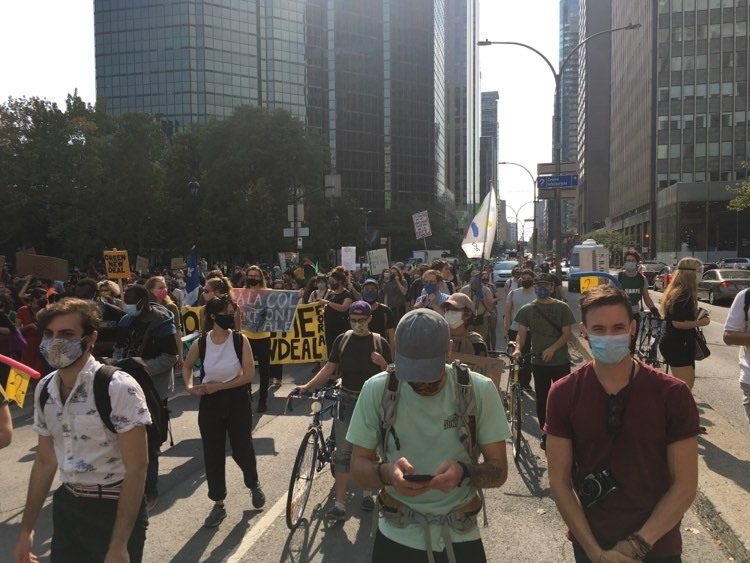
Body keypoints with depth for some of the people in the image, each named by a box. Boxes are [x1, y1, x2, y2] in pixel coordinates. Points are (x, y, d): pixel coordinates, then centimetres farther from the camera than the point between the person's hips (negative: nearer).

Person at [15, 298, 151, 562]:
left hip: (115, 508, -6)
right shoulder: (44, 389, 1)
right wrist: (26, 528, 12)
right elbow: (45, 461, 11)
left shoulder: (119, 388, -21)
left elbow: (137, 467, -19)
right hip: (66, 506, 6)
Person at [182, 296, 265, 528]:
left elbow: (249, 374, -14)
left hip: (236, 399, -1)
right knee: (213, 454, 7)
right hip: (210, 402, 2)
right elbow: (187, 366, 12)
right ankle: (218, 504, 25)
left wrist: (219, 386, -16)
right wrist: (190, 386, -5)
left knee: (242, 450, 8)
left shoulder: (240, 339, -12)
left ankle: (254, 485, 39)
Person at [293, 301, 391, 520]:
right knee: (343, 452, -3)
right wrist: (306, 386, -13)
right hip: (348, 400, 0)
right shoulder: (342, 340, 1)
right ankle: (339, 504, 0)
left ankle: (366, 493, 32)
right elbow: (329, 369, -1)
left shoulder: (380, 342, -2)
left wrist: (383, 364, -20)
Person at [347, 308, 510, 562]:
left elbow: (499, 470, -7)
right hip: (395, 539, 0)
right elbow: (358, 466, -7)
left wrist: (464, 472, -29)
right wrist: (385, 472, -29)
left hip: (460, 539, 0)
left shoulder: (480, 390, -14)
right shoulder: (376, 390, -13)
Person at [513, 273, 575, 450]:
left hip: (561, 361, -1)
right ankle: (545, 434, 20)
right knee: (542, 399, 8)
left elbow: (567, 333, -4)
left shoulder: (562, 307, 0)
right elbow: (521, 333, -1)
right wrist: (518, 348, -20)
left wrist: (552, 348, -18)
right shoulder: (527, 310, 3)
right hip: (539, 362, 1)